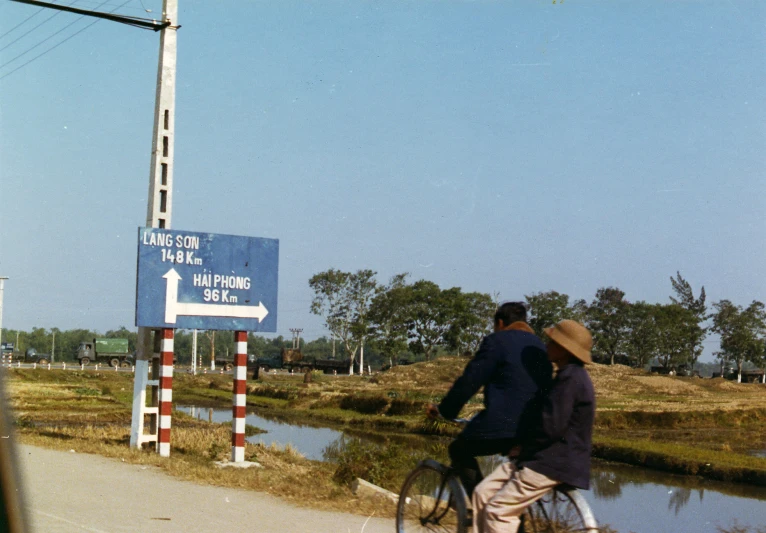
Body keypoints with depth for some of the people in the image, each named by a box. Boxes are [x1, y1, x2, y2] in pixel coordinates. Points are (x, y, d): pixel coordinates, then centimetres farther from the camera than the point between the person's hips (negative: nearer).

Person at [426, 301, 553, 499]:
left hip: (503, 426, -7)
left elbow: (469, 381, -7)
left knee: (459, 450, 15)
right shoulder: (540, 347, 18)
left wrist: (444, 409, 5)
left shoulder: (497, 341, -3)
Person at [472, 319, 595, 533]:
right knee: (483, 493, 8)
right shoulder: (570, 375, 16)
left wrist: (522, 445, -8)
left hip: (554, 464, -11)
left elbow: (551, 427, -23)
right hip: (547, 457, 11)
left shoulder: (570, 378, -19)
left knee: (499, 511, -13)